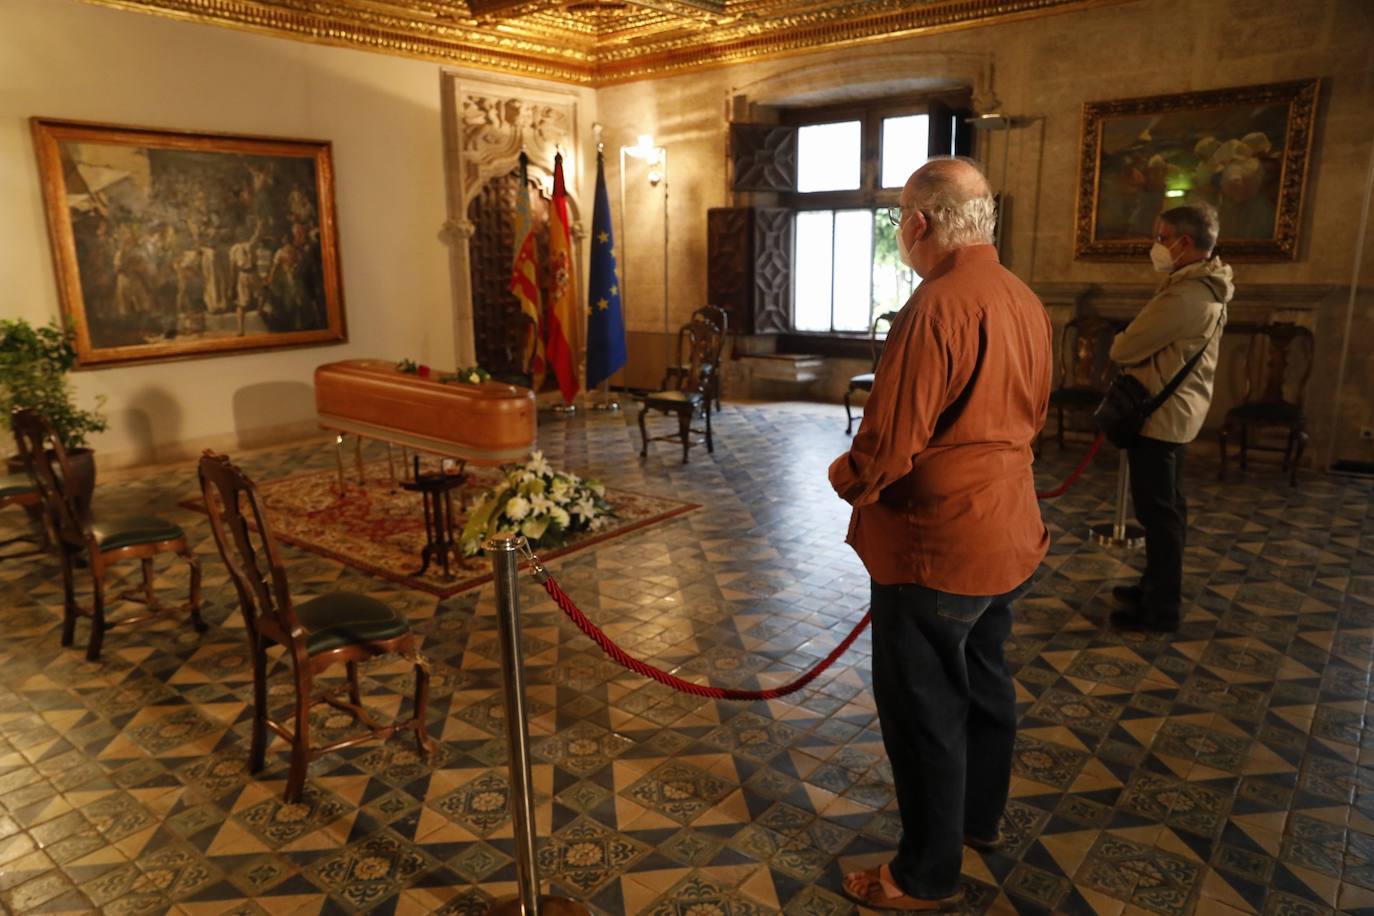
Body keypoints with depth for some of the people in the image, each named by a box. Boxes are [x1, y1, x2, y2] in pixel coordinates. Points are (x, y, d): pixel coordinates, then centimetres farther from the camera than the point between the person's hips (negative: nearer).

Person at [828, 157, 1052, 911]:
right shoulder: (1026, 302, 4)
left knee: (922, 707, 5)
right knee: (983, 679, 23)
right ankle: (979, 819, 44)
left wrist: (846, 478, -5)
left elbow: (888, 445, -24)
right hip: (1008, 535, 9)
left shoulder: (936, 308, -24)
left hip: (934, 544, -9)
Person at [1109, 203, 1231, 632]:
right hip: (1177, 410, 11)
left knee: (1159, 510, -2)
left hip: (1160, 415, -11)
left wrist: (1121, 342, 3)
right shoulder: (1205, 288, 12)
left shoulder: (1184, 296, -23)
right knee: (1166, 507, 18)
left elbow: (1124, 349, -18)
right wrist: (1134, 344, 0)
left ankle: (1161, 608, 8)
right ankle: (1157, 587, 31)